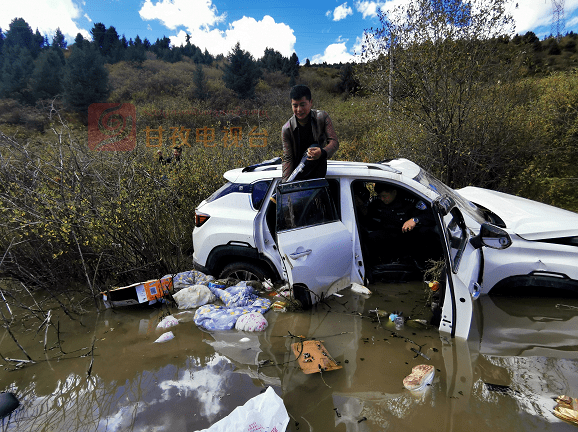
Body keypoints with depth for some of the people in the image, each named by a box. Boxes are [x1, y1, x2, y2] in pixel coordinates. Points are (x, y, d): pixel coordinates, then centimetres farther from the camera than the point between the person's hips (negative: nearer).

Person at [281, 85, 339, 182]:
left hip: (317, 165, -1)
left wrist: (322, 152, -42)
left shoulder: (322, 117, -9)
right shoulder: (286, 129, -10)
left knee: (315, 147, -32)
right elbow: (287, 159, -12)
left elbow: (334, 142, -17)